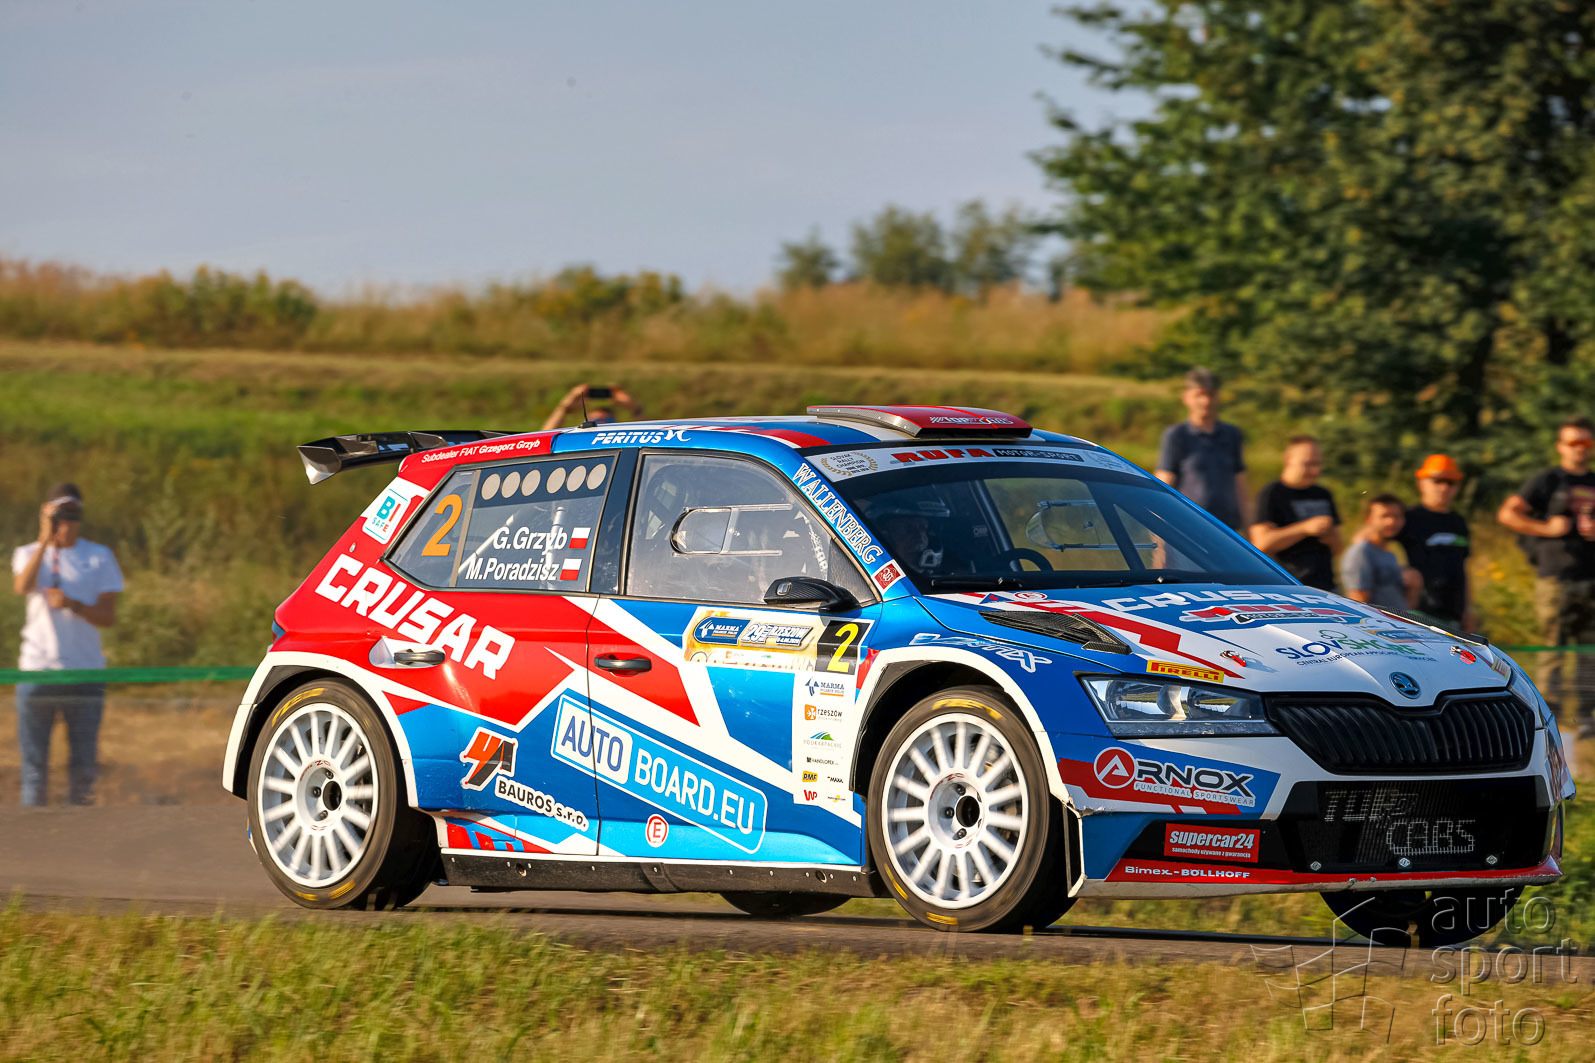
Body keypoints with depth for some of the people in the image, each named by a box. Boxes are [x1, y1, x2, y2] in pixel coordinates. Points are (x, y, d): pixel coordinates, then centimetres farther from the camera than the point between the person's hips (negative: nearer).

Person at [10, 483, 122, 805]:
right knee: (34, 765, -2)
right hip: (37, 670, 0)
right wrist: (46, 539, -14)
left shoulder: (99, 557, 8)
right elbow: (22, 586, -14)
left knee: (83, 766, 1)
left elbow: (108, 616, 0)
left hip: (85, 672, 0)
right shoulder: (28, 554, 9)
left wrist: (72, 604, -18)